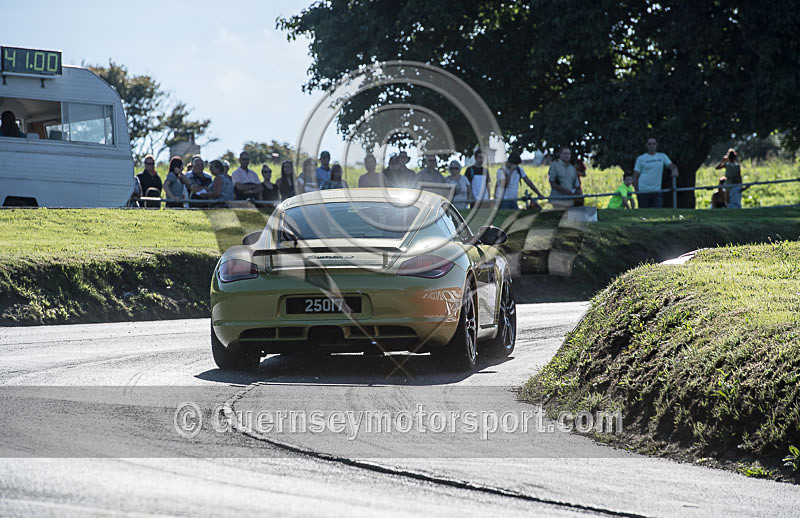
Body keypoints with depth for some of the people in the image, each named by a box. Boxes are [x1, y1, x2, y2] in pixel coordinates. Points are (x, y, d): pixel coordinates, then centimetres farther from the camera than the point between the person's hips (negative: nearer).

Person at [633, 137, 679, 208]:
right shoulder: (641, 159, 5)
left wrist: (674, 170, -23)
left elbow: (671, 165, 1)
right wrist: (637, 190, -4)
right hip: (643, 191, -2)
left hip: (656, 191, 2)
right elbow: (636, 176, 4)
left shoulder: (662, 156, 13)